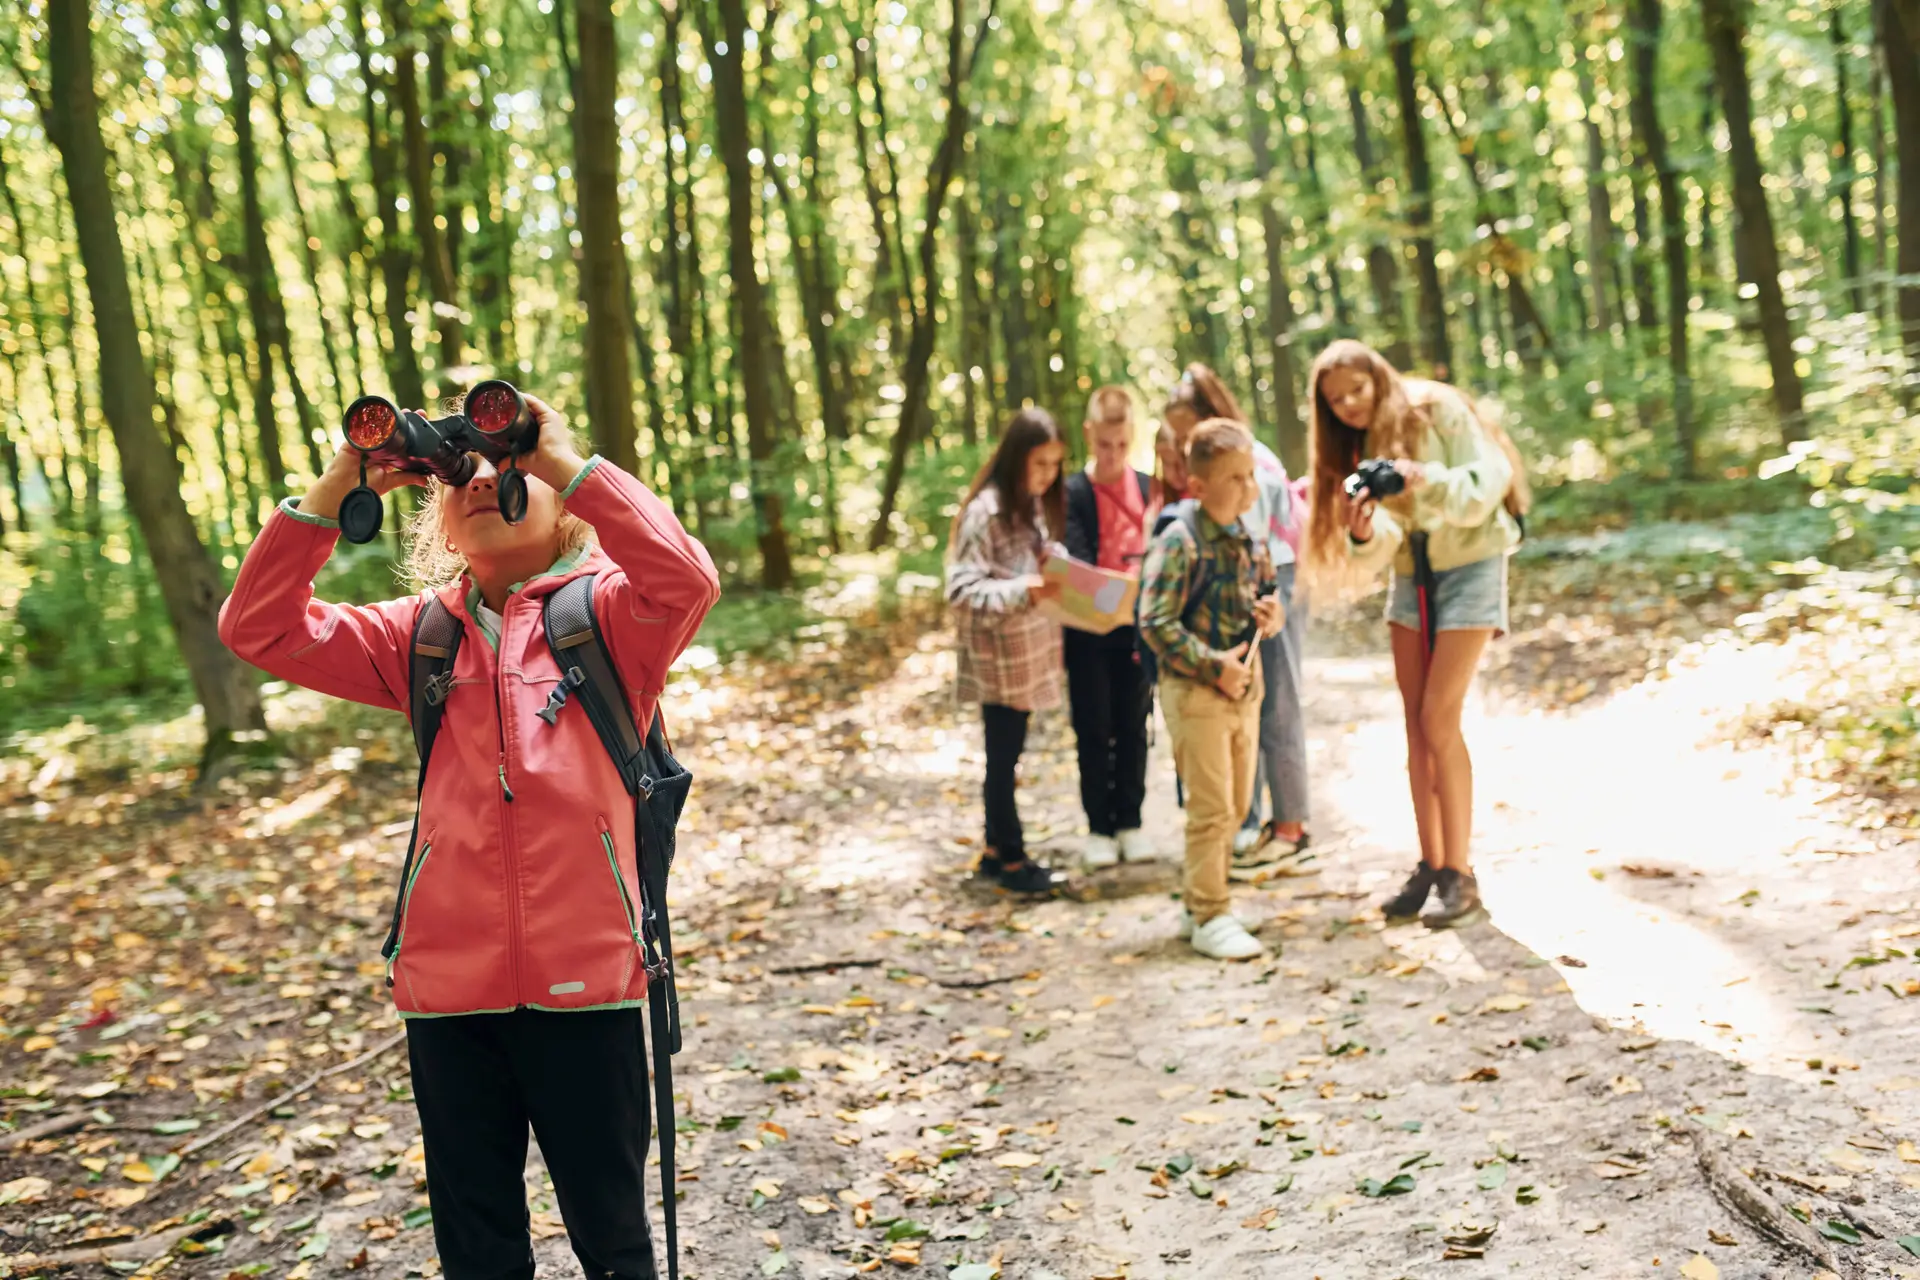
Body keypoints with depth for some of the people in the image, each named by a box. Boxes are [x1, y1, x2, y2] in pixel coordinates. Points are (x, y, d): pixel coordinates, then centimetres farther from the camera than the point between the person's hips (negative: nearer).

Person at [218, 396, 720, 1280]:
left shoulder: (605, 613, -1)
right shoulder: (422, 635, 10)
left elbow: (686, 580, -22)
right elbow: (257, 626, 4)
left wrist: (563, 458, -20)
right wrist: (338, 488, -5)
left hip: (583, 978, -3)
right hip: (449, 982, 4)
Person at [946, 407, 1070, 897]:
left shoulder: (1032, 505, 7)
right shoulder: (984, 512, -18)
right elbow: (962, 589, -20)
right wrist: (1024, 592, -30)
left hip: (1029, 649, 8)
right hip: (999, 656, -8)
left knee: (1007, 752, 15)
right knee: (1004, 755, 3)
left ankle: (995, 848, 26)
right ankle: (1011, 860, 14)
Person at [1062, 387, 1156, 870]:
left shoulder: (1149, 488, 4)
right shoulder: (1073, 493, -6)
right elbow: (1076, 562, -14)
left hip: (1137, 629, 3)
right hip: (1089, 632, -3)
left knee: (1133, 728, 11)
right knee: (1094, 732, 6)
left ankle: (1130, 822, 23)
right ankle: (1099, 827, 16)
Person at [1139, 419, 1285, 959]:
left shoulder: (1250, 541, 7)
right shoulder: (1180, 541, -16)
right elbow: (1156, 622, -19)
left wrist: (1272, 615, -1)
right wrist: (1213, 666, -21)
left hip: (1244, 686, 8)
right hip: (1194, 691, -8)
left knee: (1236, 805, 15)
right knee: (1210, 808, -4)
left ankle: (1199, 907, 28)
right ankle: (1209, 918, 7)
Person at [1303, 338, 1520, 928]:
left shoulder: (1436, 410, -10)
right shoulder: (1360, 447, 7)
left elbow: (1491, 476, -17)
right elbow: (1385, 541, -2)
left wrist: (1428, 479, -33)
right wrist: (1363, 532, -25)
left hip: (1469, 564, -6)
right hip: (1411, 575, 6)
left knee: (1439, 719, -13)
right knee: (1417, 725, 3)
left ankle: (1460, 872, -6)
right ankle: (1431, 866, 10)